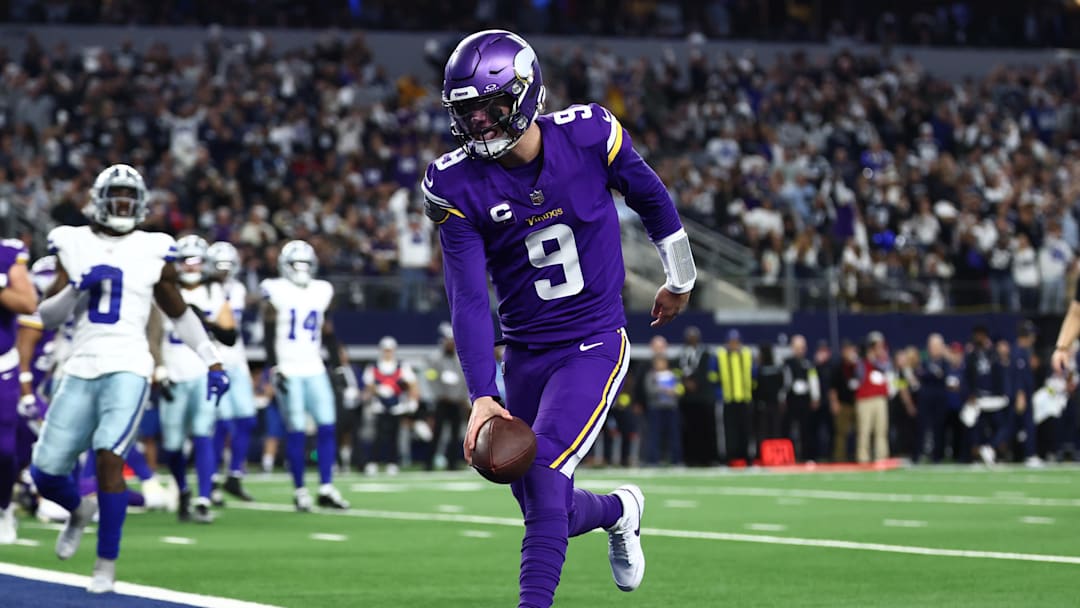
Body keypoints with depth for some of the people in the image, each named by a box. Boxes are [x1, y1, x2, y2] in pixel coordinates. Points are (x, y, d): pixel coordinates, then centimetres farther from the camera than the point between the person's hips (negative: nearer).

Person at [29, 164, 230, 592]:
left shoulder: (152, 251, 5)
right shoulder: (73, 245, 8)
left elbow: (179, 313, 17)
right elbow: (47, 317, 7)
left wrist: (212, 361, 13)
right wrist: (78, 288, -11)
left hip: (127, 368, -2)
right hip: (81, 369, 3)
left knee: (108, 457, -22)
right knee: (46, 473, 1)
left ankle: (107, 563, -8)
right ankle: (80, 510, 38)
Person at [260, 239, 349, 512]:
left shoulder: (321, 291, 11)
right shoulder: (276, 291, -3)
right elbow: (269, 334, -6)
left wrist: (338, 365, 13)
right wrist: (273, 368, -12)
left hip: (314, 370, 5)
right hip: (288, 371, -5)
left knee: (327, 427, -2)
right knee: (296, 430, -5)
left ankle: (326, 489, 1)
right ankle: (300, 491, 2)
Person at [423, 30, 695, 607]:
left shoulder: (589, 136, -13)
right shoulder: (457, 184, -12)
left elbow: (650, 197, 7)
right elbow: (469, 299, -14)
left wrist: (680, 279, 21)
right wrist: (481, 396, -24)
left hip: (594, 344, -3)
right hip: (524, 355, 3)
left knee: (543, 480, -21)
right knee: (541, 506, 11)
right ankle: (620, 510, 44)